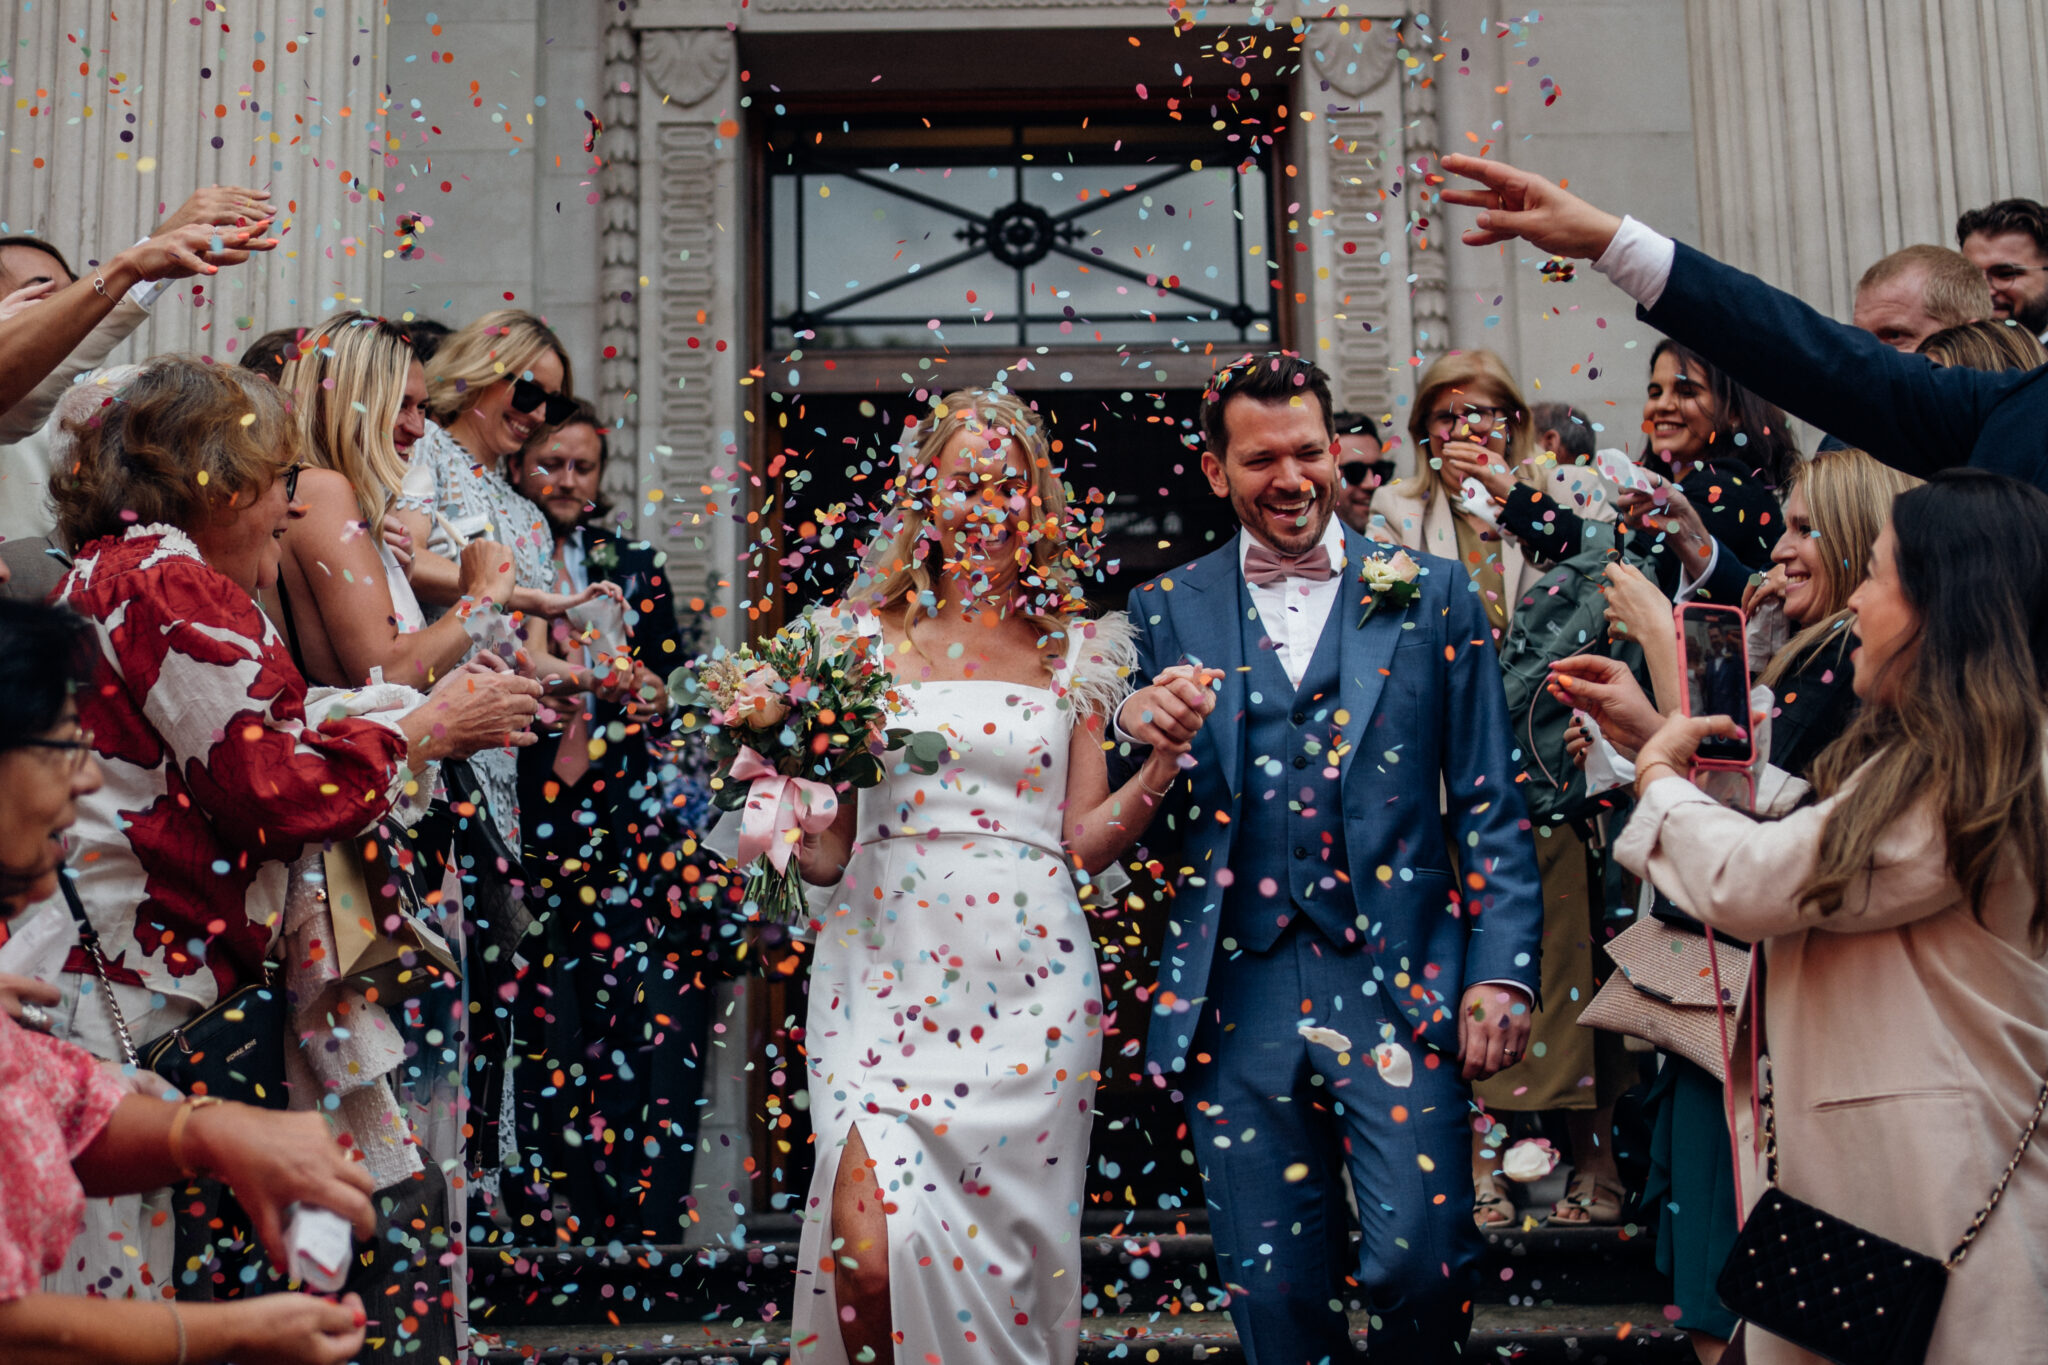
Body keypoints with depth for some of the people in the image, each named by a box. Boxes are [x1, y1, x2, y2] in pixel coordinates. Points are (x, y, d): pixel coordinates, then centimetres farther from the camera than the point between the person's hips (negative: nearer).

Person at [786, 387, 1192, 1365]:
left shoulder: (1072, 652, 11)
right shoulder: (867, 641, 8)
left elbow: (1088, 842, 7)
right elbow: (828, 847, 8)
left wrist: (1168, 753, -5)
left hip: (1026, 983, 1)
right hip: (886, 974, -1)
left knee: (1009, 1248, 5)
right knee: (873, 1250, -17)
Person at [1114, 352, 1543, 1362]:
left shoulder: (1430, 595, 6)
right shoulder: (1167, 613, 8)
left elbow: (1488, 806, 5)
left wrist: (1503, 970, -5)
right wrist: (1136, 731, -13)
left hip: (1399, 985, -1)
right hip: (1236, 1001, 1)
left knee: (1421, 1258, -6)